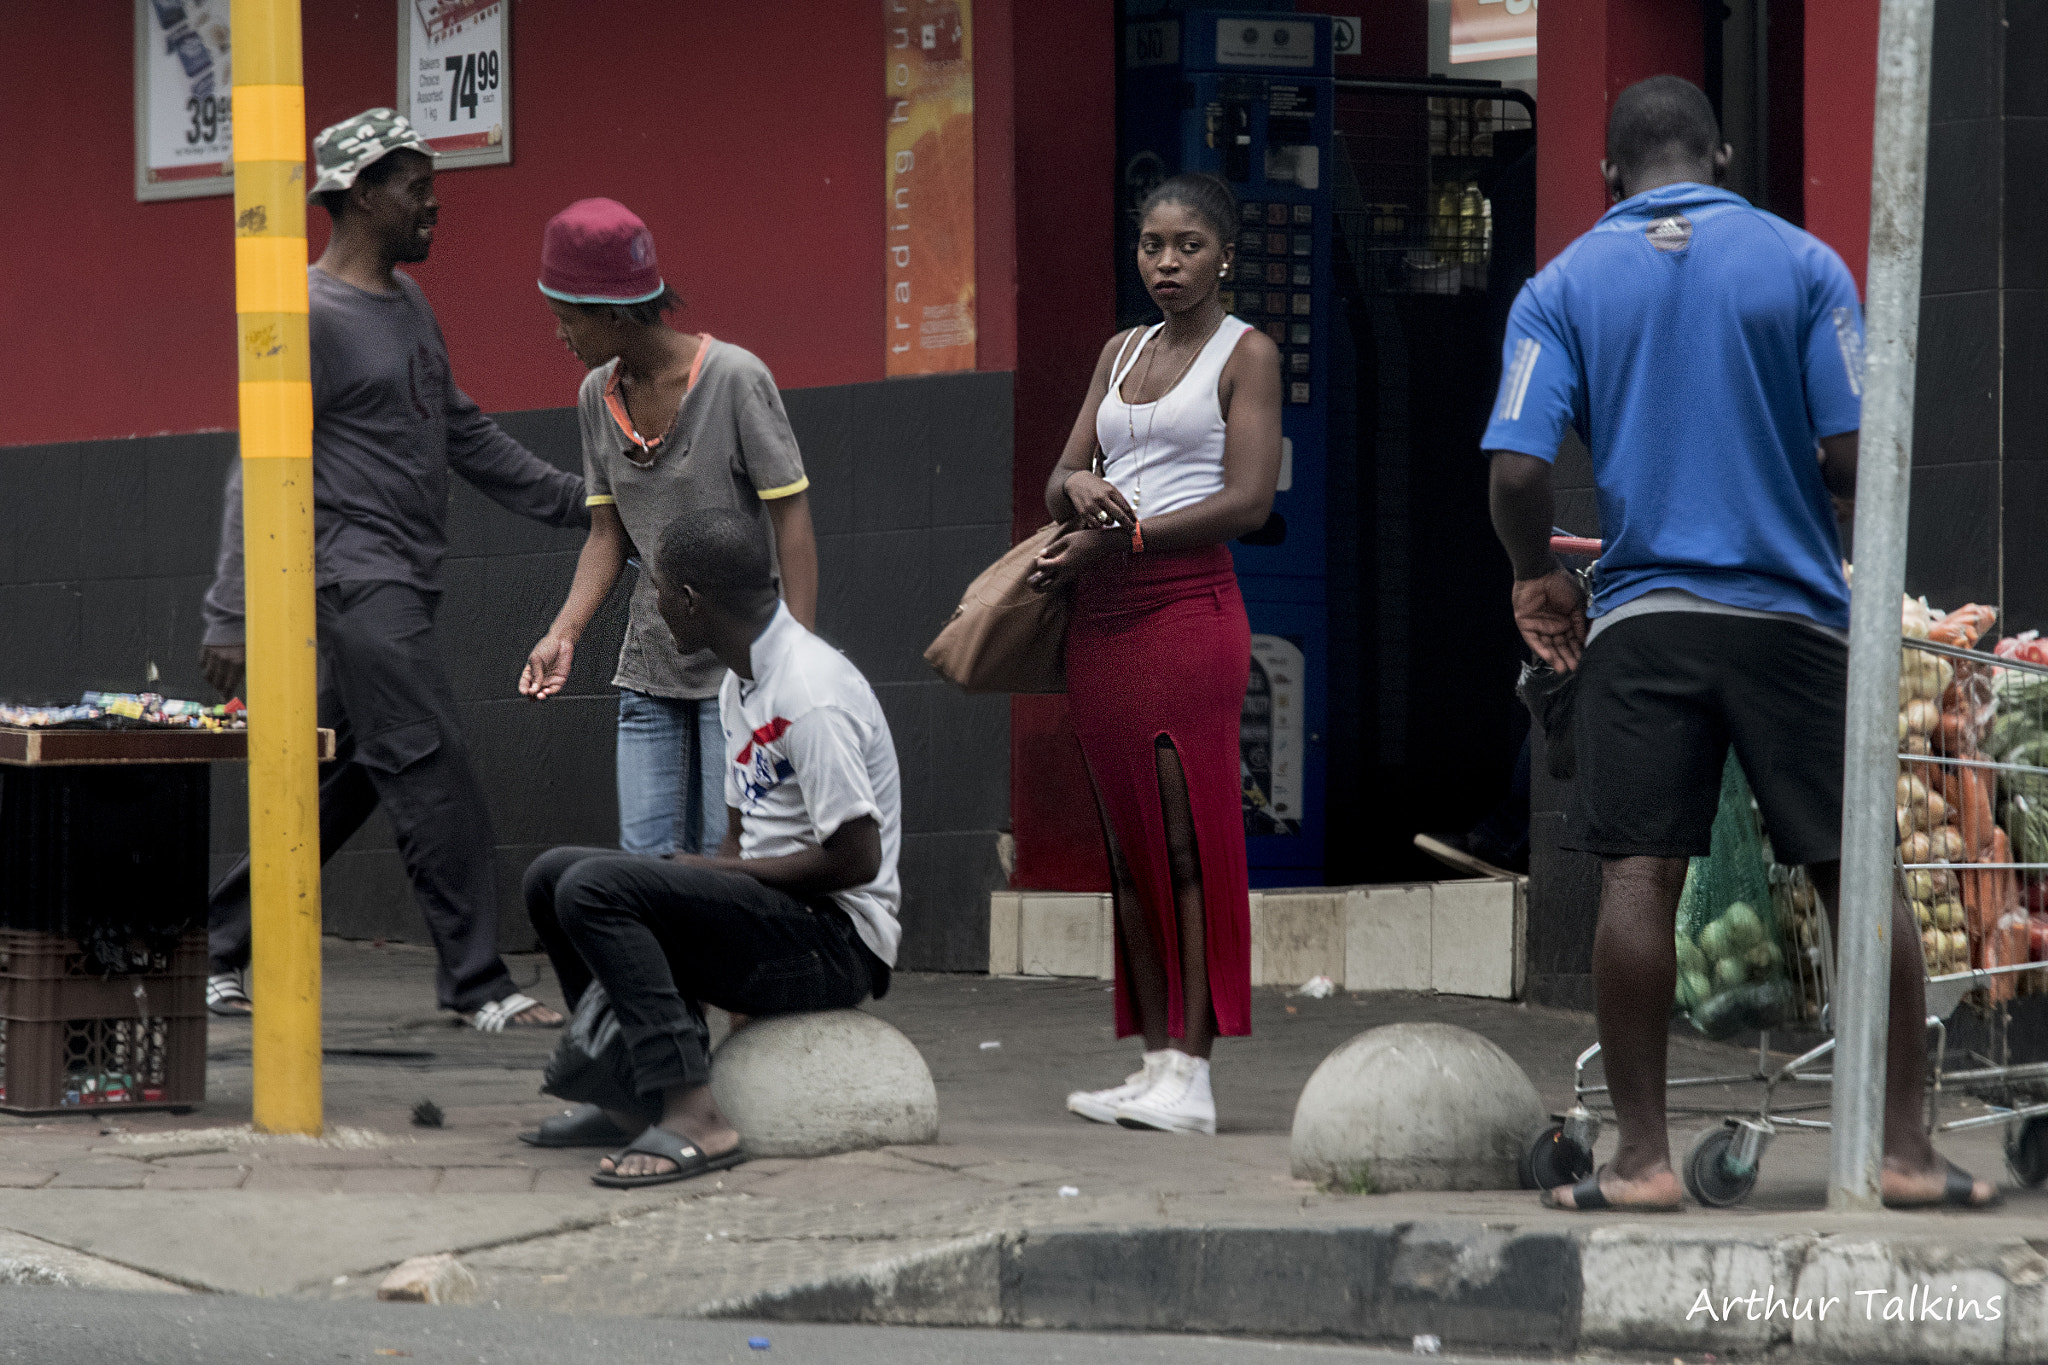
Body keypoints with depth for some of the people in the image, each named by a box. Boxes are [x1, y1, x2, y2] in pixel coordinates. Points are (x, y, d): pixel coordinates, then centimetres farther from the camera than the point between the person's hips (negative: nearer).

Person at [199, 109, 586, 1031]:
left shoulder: (407, 304, 17)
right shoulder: (312, 317, -12)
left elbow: (460, 432, 25)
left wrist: (576, 502, 22)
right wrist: (230, 615, -19)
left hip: (404, 586, 9)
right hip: (355, 581, -9)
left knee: (345, 783, 11)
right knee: (432, 773, -10)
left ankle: (218, 955, 18)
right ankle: (477, 982, -8)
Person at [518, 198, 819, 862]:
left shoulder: (736, 379, -13)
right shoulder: (597, 396, 6)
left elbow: (792, 521, -12)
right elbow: (608, 535, 10)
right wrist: (564, 633, -6)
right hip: (650, 664, 6)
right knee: (646, 855, 1)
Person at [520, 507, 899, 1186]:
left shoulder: (811, 697, -19)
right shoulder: (740, 684, 13)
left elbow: (856, 858, -22)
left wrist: (715, 873, -13)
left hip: (838, 940, -10)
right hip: (770, 916, 10)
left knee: (593, 889, -24)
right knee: (552, 875, 9)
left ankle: (691, 1114, -31)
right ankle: (637, 1094, 5)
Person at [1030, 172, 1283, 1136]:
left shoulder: (1246, 354, 1)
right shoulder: (1122, 353, 19)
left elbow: (1249, 500, -10)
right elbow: (1058, 483, 15)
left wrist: (1119, 539, -14)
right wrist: (1080, 487, -10)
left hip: (1187, 607, -7)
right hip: (1101, 618, 7)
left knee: (1189, 839, -10)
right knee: (1129, 846, 5)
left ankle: (1191, 1073, -13)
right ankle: (1152, 1065, 6)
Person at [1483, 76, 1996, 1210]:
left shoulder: (1562, 286, 4)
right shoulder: (1801, 264, 2)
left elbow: (1517, 468, -6)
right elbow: (1855, 457, -5)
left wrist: (1535, 578, 12)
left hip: (1641, 617, 0)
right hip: (1795, 613, 0)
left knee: (1638, 880, 0)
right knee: (1858, 876, 5)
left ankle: (1642, 1157, -2)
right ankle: (1906, 1149, 4)